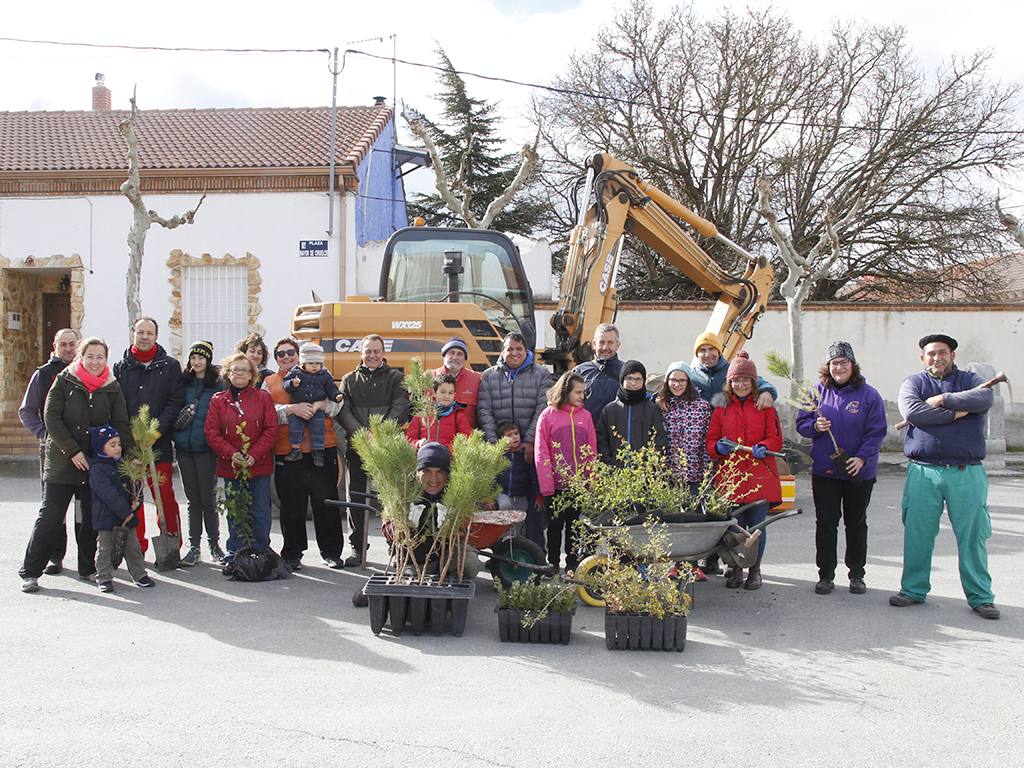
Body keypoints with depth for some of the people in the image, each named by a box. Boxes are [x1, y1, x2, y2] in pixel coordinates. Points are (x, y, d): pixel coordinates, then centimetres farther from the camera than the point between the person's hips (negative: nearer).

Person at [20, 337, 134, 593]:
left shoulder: (112, 387, 5)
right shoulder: (64, 381, -2)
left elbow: (121, 425, 4)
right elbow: (51, 418, -7)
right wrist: (73, 450, -14)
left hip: (97, 464, 3)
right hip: (62, 463, -3)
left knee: (91, 518, 8)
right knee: (50, 517, -2)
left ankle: (88, 568, 22)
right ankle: (30, 571, 7)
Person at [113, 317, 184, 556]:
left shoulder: (169, 366, 5)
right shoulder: (120, 367, 10)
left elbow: (176, 401, -2)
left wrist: (157, 429, -13)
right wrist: (126, 433, -9)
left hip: (159, 444, -2)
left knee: (165, 497, -2)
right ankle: (137, 547, 16)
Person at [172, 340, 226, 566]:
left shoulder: (217, 385, -2)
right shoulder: (183, 383, 9)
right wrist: (175, 435, 3)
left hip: (206, 448, -3)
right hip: (184, 448, 4)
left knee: (208, 499, 1)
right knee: (193, 500, 9)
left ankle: (214, 544, 14)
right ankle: (194, 547, 14)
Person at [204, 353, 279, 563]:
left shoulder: (262, 397, 5)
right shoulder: (218, 400, 7)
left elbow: (271, 429, 0)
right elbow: (211, 432, 1)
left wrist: (255, 454, -11)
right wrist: (231, 454, -12)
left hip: (259, 465, -1)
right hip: (230, 466, 1)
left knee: (260, 513, 2)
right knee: (234, 513, 5)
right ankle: (235, 554, 15)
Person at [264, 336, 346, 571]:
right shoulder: (269, 383, 13)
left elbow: (336, 404, 6)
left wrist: (319, 405, -14)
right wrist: (291, 409, -18)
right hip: (287, 453, 0)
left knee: (326, 501, 3)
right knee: (292, 505, 3)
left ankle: (331, 551, 12)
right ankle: (292, 553, 15)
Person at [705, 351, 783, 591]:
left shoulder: (765, 407, 9)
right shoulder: (721, 408, 12)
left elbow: (776, 438, 3)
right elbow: (710, 440, 10)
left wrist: (764, 447, -18)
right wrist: (718, 447, -13)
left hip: (759, 476, -1)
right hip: (729, 476, 1)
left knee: (756, 524, 1)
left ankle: (755, 570, 16)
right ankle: (735, 569, 16)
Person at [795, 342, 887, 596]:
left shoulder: (869, 394, -4)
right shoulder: (818, 392, 3)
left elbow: (876, 432, -6)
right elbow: (801, 423, 5)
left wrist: (862, 457, -19)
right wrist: (815, 426, -18)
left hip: (859, 471, -1)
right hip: (824, 470, 1)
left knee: (856, 522, 10)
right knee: (825, 522, 2)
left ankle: (856, 574, 21)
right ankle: (825, 575, 11)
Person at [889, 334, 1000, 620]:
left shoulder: (970, 380, 11)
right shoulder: (913, 383, 10)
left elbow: (984, 399, -13)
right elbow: (912, 412, -11)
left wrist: (942, 399, -12)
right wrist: (955, 413, -9)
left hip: (966, 473, 0)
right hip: (923, 472, 0)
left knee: (972, 535, 3)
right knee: (917, 534, 3)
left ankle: (980, 596, 14)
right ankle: (913, 589, 18)